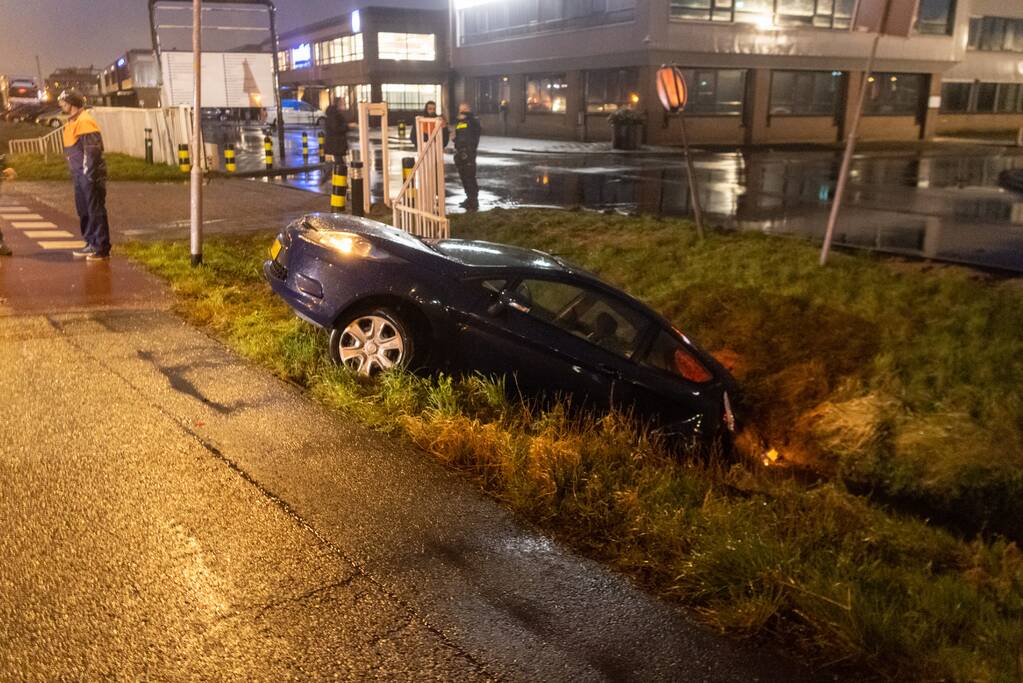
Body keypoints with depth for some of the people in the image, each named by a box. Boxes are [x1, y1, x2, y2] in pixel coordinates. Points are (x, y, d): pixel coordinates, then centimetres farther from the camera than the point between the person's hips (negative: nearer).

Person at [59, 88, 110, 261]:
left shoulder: (84, 122, -14)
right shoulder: (72, 122, 16)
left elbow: (93, 150, -20)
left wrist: (89, 175, -21)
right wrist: (76, 175, 19)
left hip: (89, 174, -10)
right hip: (79, 175, 10)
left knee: (96, 211, -6)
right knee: (84, 211, 14)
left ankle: (102, 249, -2)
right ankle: (91, 244, 23)